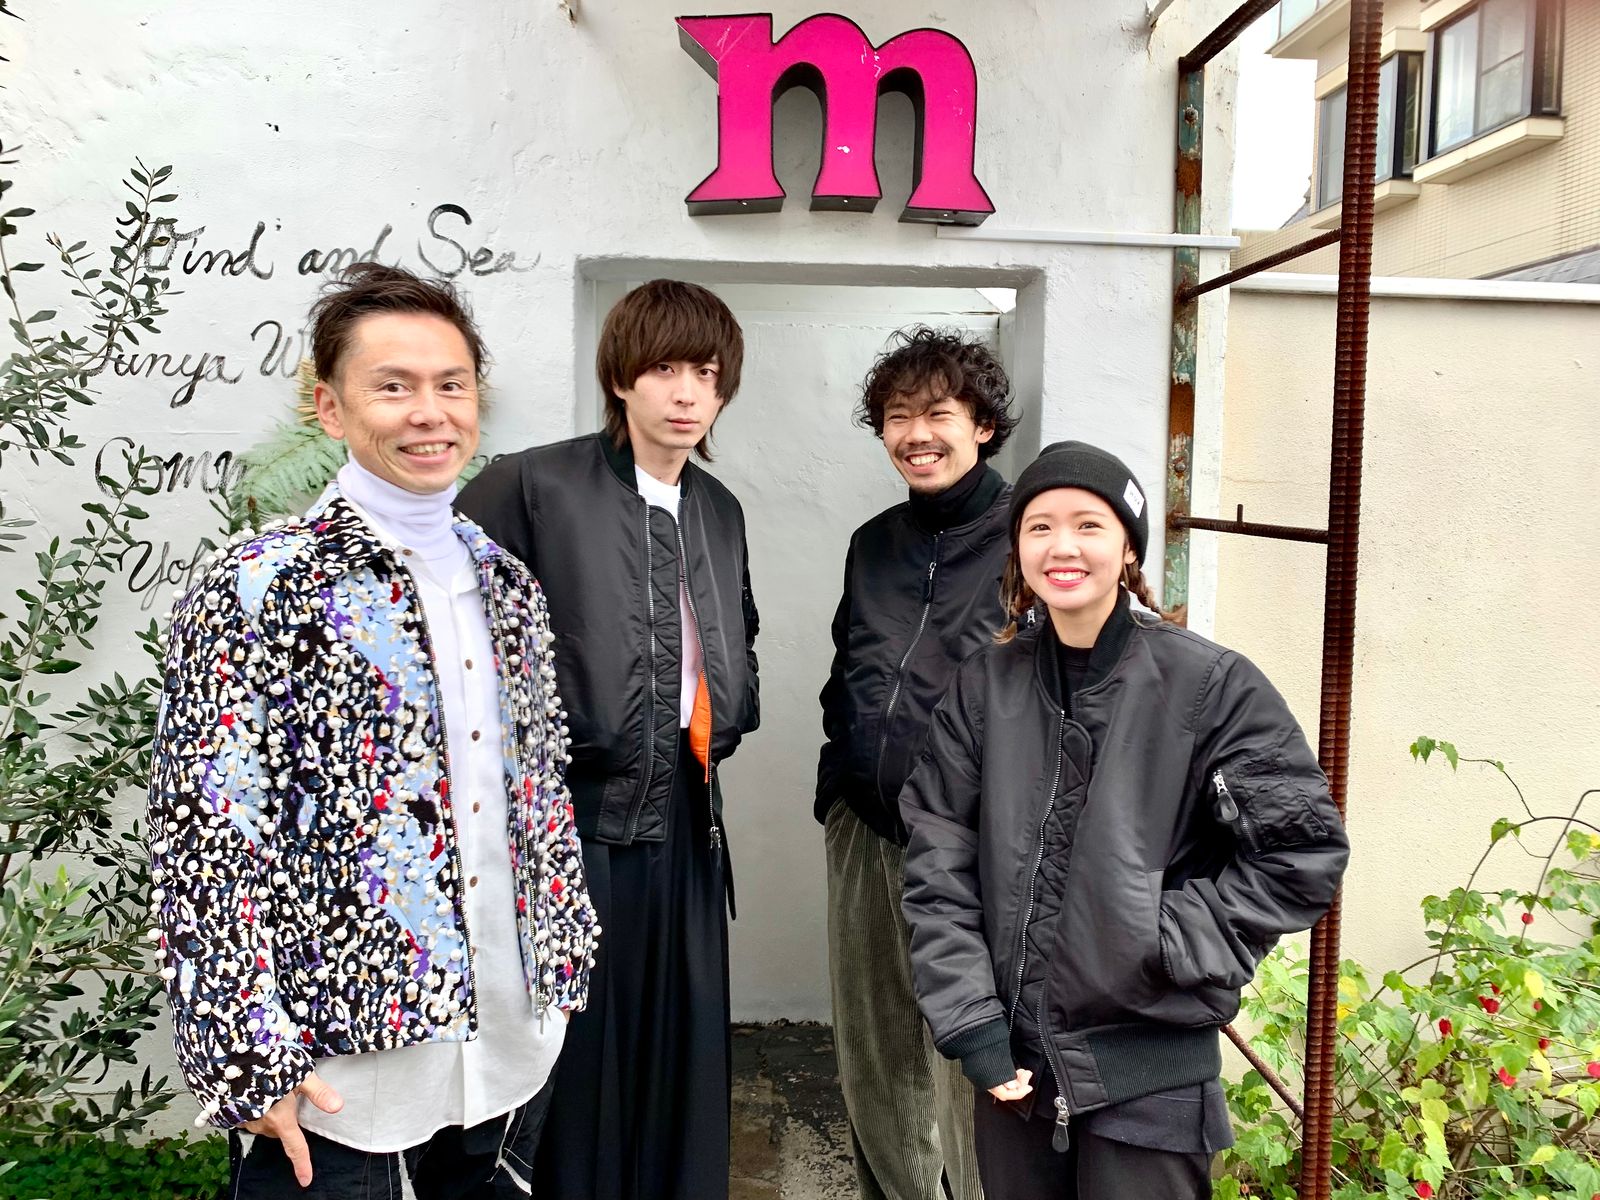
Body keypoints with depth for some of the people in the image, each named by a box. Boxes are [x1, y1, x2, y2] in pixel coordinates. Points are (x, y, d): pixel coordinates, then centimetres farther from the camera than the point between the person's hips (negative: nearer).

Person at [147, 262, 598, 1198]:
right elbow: (203, 842, -14)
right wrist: (252, 1062, -15)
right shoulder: (255, 592, -13)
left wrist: (564, 964, 11)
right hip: (339, 1069, -5)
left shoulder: (507, 583, 4)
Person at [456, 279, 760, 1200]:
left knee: (682, 1067, 16)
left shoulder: (720, 510, 11)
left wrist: (731, 713, 11)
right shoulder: (534, 486, -10)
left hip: (684, 824, 6)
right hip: (572, 817, -5)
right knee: (570, 1074, 6)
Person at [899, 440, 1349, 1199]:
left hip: (1149, 1075, -3)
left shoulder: (1207, 683, -8)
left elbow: (1304, 847, -6)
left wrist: (1173, 944, -12)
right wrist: (968, 1021, -6)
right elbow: (937, 863, 0)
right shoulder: (984, 687, 0)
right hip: (1016, 1063, 3)